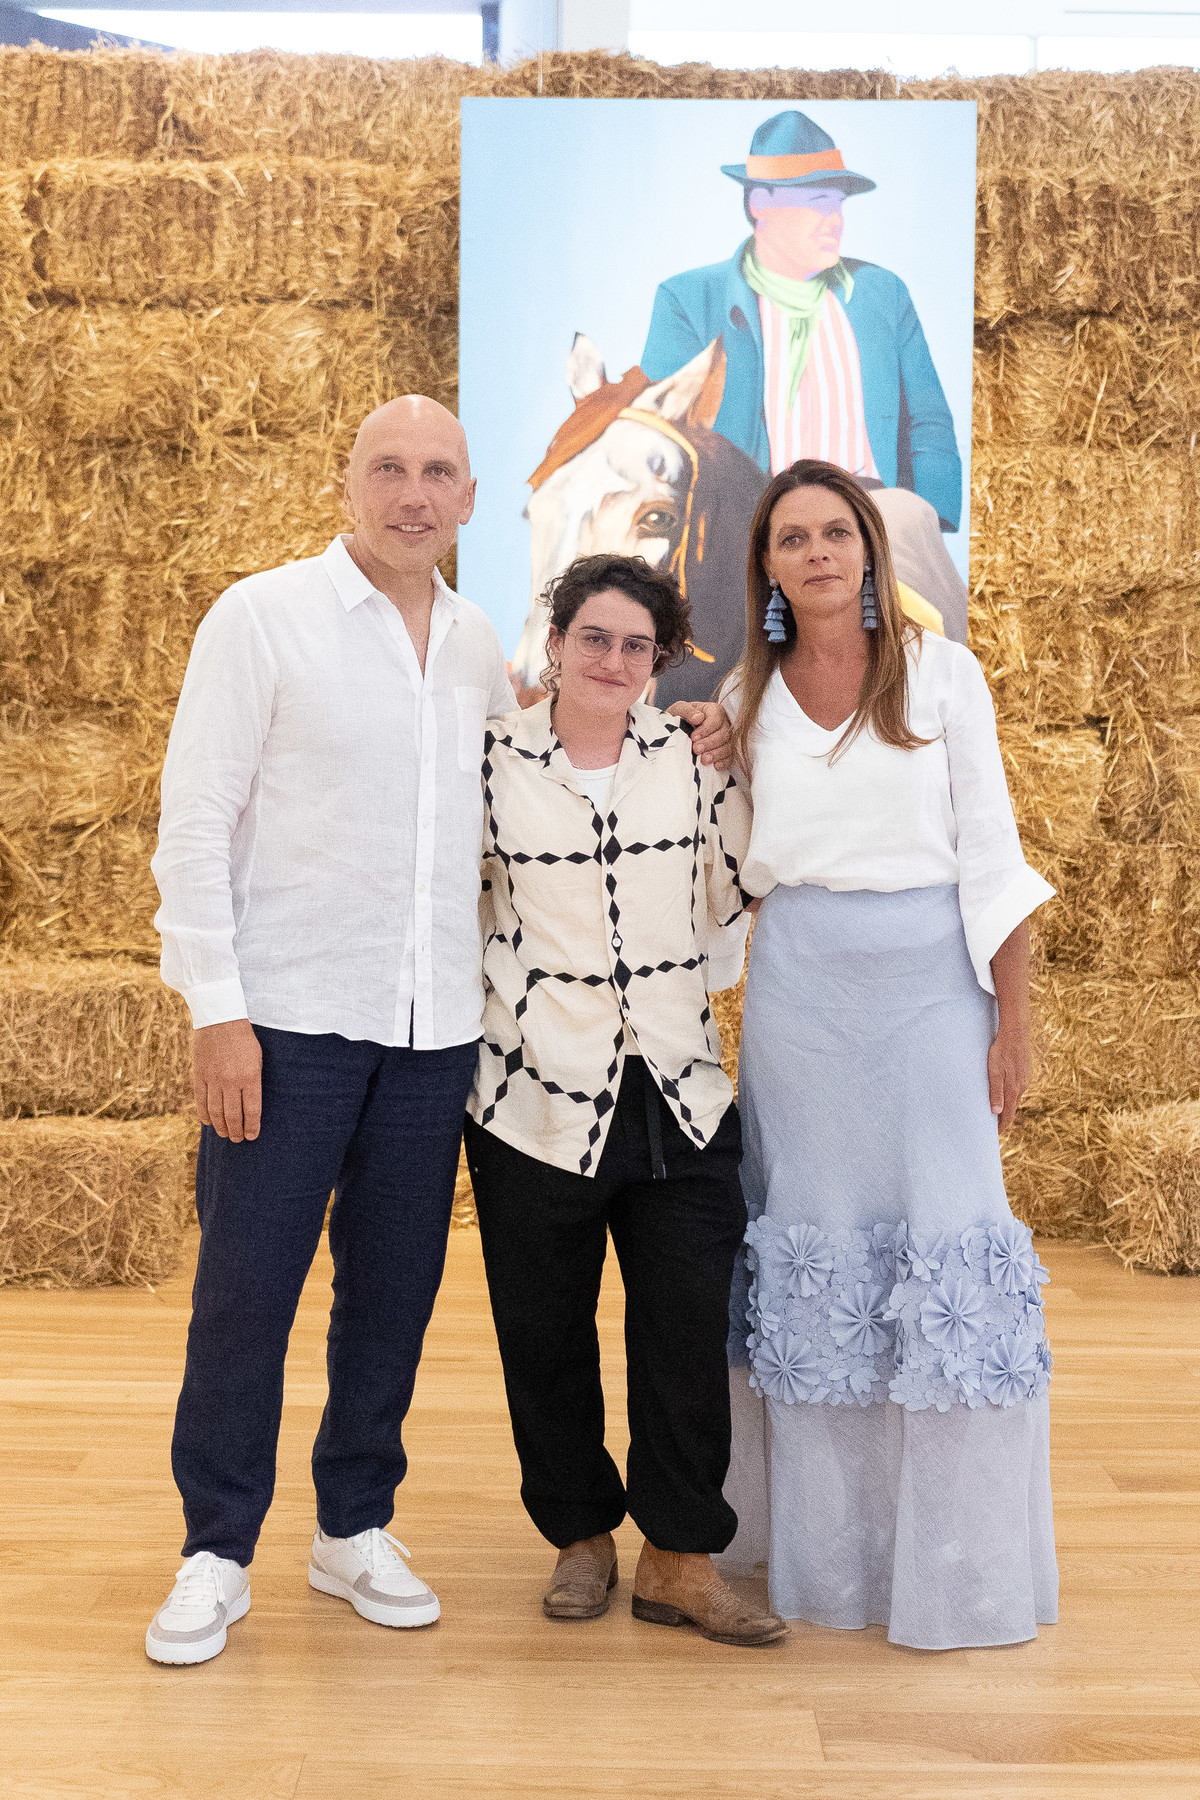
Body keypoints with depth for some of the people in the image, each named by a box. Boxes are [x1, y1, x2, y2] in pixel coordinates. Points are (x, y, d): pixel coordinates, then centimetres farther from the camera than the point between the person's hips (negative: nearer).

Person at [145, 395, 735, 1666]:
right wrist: (215, 1008, -13)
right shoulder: (263, 617, -3)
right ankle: (216, 1552, 18)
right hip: (290, 1018, -4)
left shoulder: (479, 647, 11)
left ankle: (354, 1530, 28)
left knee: (394, 1292, 11)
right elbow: (195, 823, -6)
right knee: (244, 1290, 1)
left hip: (434, 1028, 4)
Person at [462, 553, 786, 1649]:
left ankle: (679, 1560, 14)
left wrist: (696, 986, 10)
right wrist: (520, 995, 3)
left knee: (691, 1326, 0)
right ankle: (581, 1536, 26)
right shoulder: (490, 760, -2)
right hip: (540, 1091, -1)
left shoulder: (696, 757, 4)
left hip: (680, 1090, 2)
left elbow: (737, 887, 15)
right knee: (544, 1332, 7)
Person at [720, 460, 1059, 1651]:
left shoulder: (942, 674, 1)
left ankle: (952, 1564, 9)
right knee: (813, 1243, 7)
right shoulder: (747, 697, 8)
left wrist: (1014, 1018, -6)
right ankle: (821, 1546, 20)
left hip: (929, 979, -2)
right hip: (799, 985, 3)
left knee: (944, 1237, -4)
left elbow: (992, 855, -1)